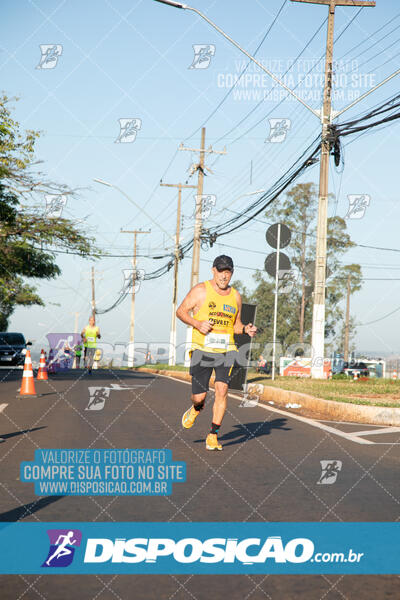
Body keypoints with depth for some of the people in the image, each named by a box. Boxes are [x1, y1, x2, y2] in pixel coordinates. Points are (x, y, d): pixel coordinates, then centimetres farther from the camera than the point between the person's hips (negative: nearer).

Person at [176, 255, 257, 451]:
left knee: (222, 389, -15)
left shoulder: (235, 296, 11)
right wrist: (197, 324, -14)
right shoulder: (201, 290, -1)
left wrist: (245, 329, -1)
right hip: (202, 349, -2)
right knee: (199, 396, -2)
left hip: (225, 350, 2)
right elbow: (181, 311, 2)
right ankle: (197, 408, 37)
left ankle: (213, 436, -7)